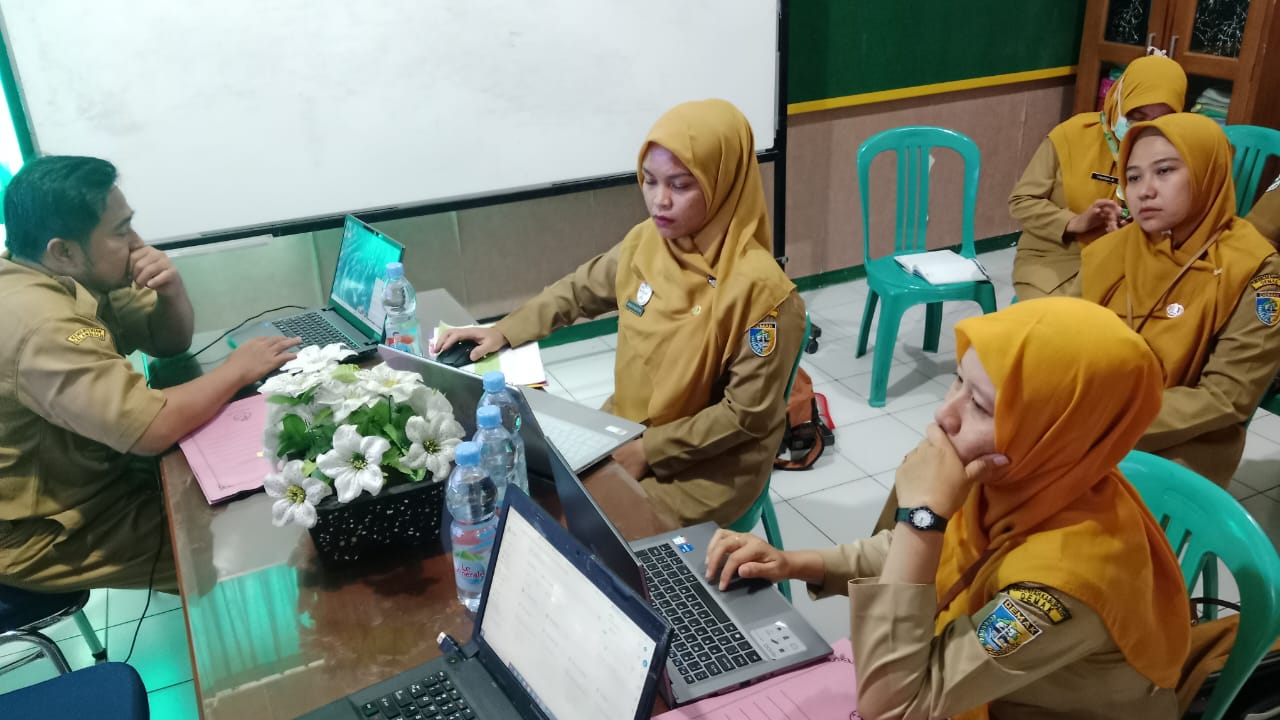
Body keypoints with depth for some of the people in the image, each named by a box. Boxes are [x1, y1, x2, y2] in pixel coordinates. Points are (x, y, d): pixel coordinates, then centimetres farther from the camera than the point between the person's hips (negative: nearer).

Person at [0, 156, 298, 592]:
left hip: (93, 472, 9)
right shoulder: (40, 323, -33)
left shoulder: (74, 277, -3)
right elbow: (151, 430, -38)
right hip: (48, 533, -9)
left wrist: (172, 291, -17)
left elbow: (170, 342, 5)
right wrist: (238, 368, -23)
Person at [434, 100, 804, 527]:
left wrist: (650, 451, -20)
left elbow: (747, 415, -20)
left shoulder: (759, 288, -25)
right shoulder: (645, 242, -5)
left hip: (708, 469, -6)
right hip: (625, 430, 6)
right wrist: (503, 332, 6)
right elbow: (581, 290, 13)